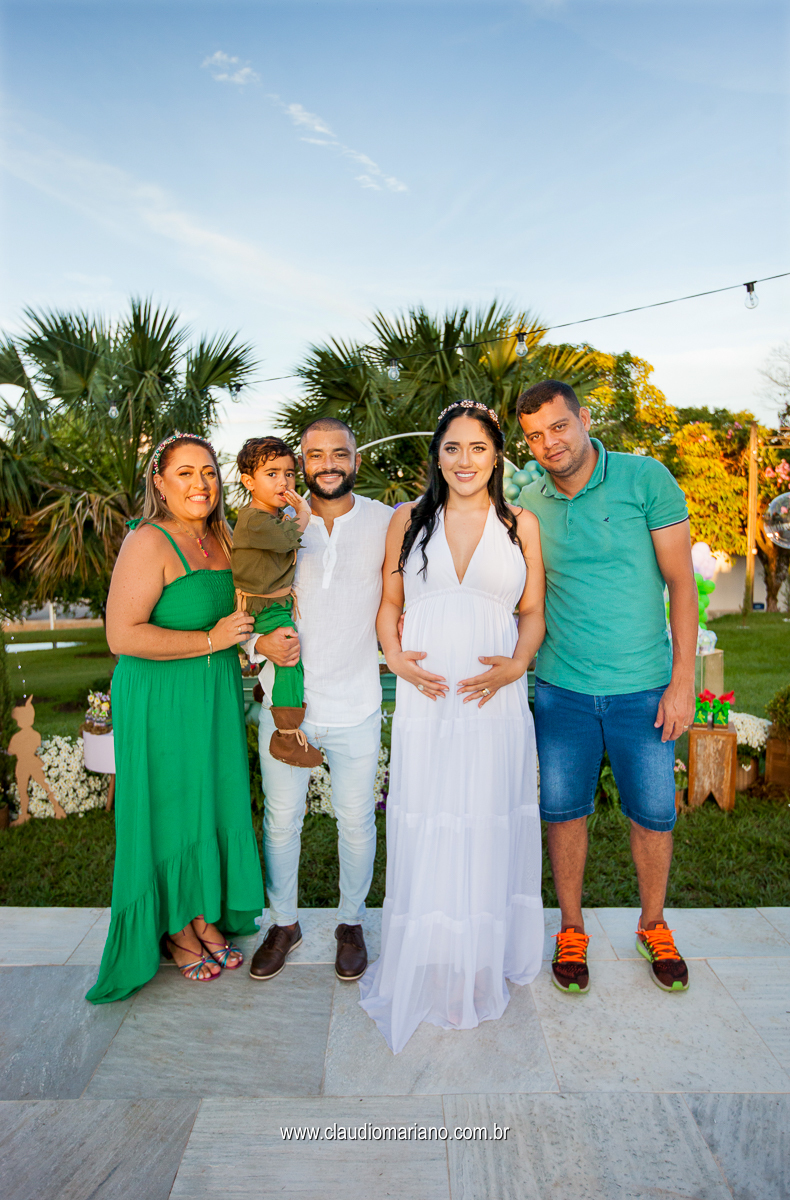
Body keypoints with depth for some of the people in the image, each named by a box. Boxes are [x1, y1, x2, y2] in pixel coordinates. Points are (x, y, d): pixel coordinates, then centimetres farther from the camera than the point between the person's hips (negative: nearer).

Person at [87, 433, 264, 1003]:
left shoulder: (221, 538, 6)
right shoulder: (149, 543, -17)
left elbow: (238, 609, 21)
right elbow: (123, 635, -23)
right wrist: (210, 640, -21)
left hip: (216, 697, 7)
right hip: (161, 702, -7)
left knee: (212, 805, 15)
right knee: (171, 811, 8)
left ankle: (207, 916, 36)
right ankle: (174, 929, 31)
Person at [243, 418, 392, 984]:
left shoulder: (385, 522, -1)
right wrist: (260, 643, -13)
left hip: (356, 707, -1)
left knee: (356, 820, 12)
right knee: (281, 820, 13)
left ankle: (351, 922, 36)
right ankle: (284, 922, 36)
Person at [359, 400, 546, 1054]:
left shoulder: (521, 525, 5)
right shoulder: (408, 520, 5)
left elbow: (534, 614, 7)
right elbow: (388, 604, 9)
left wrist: (515, 665, -11)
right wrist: (398, 660, -8)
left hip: (495, 700, 0)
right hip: (425, 700, 0)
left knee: (488, 828, 9)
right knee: (427, 833, 7)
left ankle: (481, 968, 30)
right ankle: (431, 970, 26)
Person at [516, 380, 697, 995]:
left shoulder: (646, 478, -8)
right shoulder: (530, 502, 0)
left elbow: (682, 582, -6)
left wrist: (683, 681, -9)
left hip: (643, 688, -1)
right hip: (562, 690, 2)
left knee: (654, 814, 12)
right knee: (565, 811, 12)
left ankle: (653, 927, 39)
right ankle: (572, 931, 35)